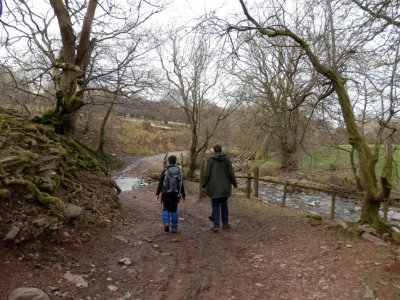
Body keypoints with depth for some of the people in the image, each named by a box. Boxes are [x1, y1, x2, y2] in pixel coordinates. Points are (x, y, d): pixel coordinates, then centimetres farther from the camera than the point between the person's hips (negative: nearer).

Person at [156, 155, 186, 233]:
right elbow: (181, 184, 4)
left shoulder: (165, 171, -6)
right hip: (175, 194, 2)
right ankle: (174, 228, 11)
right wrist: (183, 195, 11)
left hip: (166, 194, -2)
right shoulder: (179, 171, 2)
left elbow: (160, 183, -8)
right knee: (174, 210, 11)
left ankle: (166, 223, -7)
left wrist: (157, 194, -4)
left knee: (166, 209, 13)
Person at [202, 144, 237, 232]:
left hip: (214, 187, -2)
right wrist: (234, 183, 11)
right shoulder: (226, 159, -2)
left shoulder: (210, 160, -7)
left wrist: (203, 184, 4)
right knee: (224, 204, 17)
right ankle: (225, 223, 24)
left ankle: (216, 226, -1)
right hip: (225, 186, 2)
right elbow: (231, 173, -2)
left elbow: (207, 174, -8)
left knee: (215, 206, 4)